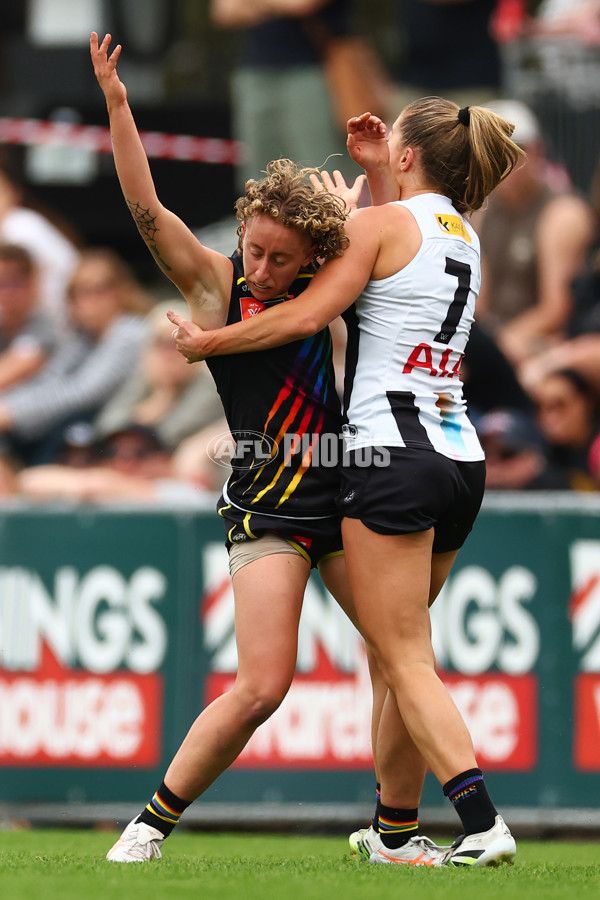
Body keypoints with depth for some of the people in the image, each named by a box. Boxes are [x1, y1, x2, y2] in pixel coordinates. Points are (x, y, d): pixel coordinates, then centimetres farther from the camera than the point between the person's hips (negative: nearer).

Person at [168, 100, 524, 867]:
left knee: (406, 662, -8)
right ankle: (394, 828, 22)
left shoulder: (381, 224, -6)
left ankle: (483, 825, -20)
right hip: (460, 459, 8)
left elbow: (306, 315, -14)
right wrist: (377, 174, 23)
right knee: (397, 649, 18)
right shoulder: (464, 236, 16)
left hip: (391, 453, -8)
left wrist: (205, 342, -3)